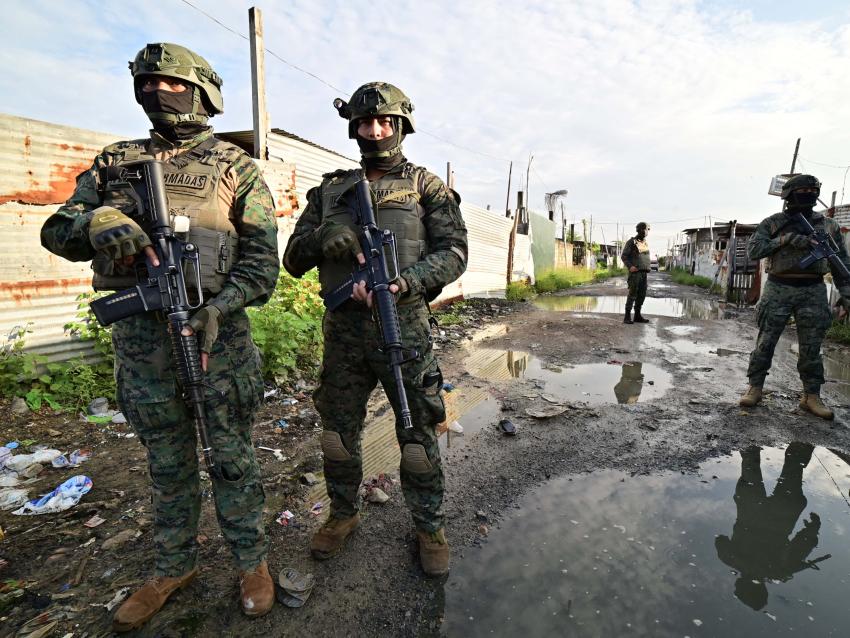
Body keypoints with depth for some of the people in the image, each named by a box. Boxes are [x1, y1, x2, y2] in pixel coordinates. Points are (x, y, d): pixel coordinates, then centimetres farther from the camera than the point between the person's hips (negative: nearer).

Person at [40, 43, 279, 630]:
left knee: (233, 457, 8)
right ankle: (174, 567, 37)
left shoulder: (235, 166, 2)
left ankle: (252, 561, 28)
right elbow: (57, 230, 9)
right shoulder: (115, 161, 13)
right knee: (168, 465, 17)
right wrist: (97, 222, -14)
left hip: (215, 331, -3)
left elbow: (262, 258, -5)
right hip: (139, 336, 4)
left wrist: (217, 309, -20)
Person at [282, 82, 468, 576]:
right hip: (343, 331, 4)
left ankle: (430, 527, 28)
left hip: (404, 328, -3)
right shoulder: (329, 190, 12)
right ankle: (344, 514, 38)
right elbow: (294, 260, 10)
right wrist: (321, 237, -13)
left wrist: (402, 283, -22)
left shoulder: (426, 186, 4)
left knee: (418, 436, 6)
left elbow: (454, 252, -6)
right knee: (338, 434, 14)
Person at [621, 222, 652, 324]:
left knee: (642, 294, 7)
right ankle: (627, 316, -7)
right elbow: (624, 256, -6)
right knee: (632, 294, -10)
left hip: (644, 272, 7)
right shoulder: (631, 242, -4)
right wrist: (630, 266, -18)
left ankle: (637, 315, 15)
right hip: (635, 272, -7)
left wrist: (649, 264, 10)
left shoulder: (646, 243, 17)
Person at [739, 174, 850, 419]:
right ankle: (755, 388, 10)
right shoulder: (772, 223, 4)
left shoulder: (829, 225, 11)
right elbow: (753, 249, -7)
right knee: (765, 343, 0)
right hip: (778, 290, -2)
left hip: (813, 292, 2)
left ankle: (811, 396, 15)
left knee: (811, 348, 5)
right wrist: (785, 238, -16)